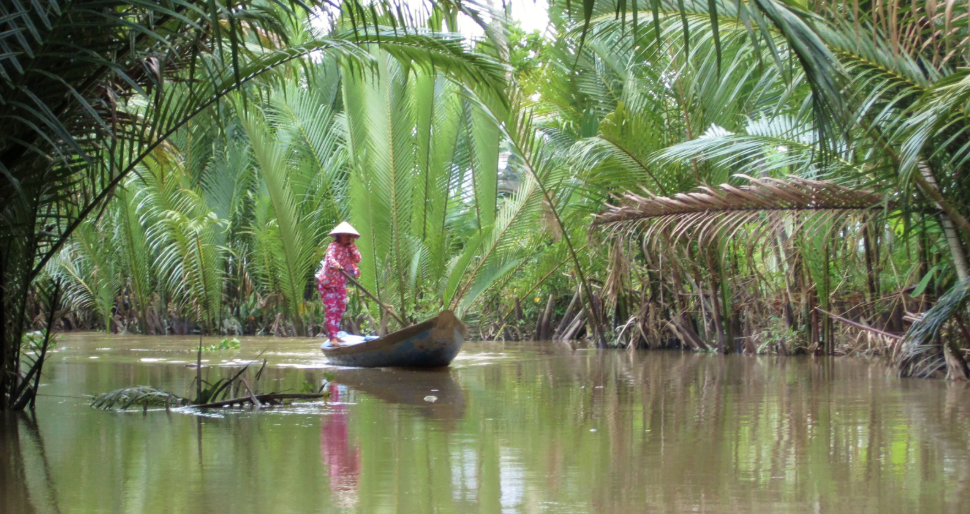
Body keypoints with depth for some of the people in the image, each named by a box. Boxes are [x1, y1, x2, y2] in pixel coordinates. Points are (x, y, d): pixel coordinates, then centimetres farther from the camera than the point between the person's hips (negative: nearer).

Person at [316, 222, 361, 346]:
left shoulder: (349, 248, 7)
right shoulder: (334, 246, -14)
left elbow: (357, 259, -6)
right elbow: (330, 256, -35)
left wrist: (351, 245, -12)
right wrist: (335, 264, -56)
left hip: (341, 283, 8)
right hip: (327, 282, -8)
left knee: (341, 308, 10)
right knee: (331, 309, -12)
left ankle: (335, 334, 21)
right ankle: (332, 337, -15)